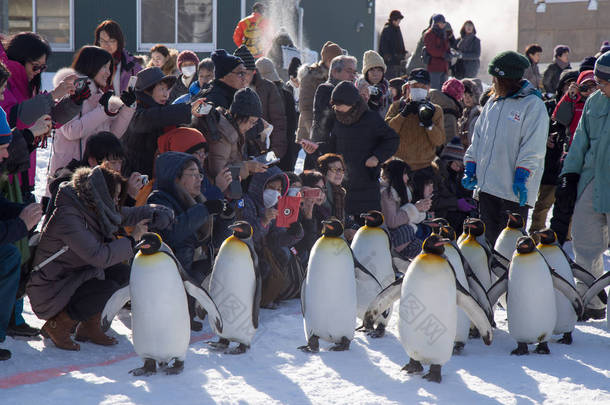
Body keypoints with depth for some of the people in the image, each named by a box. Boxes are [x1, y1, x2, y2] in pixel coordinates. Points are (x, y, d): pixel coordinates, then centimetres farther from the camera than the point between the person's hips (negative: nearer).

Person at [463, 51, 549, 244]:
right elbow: (478, 138, 21)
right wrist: (470, 169, 14)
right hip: (486, 186, 7)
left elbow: (532, 148, -13)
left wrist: (521, 178, -17)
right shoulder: (493, 102, 15)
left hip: (514, 192, -7)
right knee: (489, 238, 11)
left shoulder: (533, 105, -9)